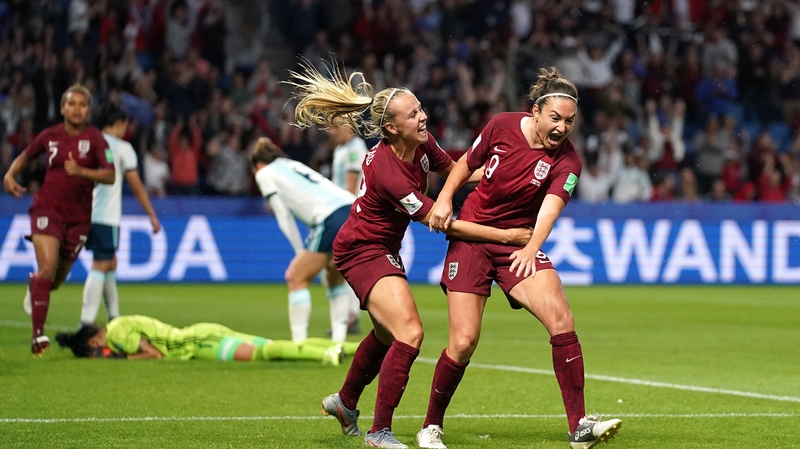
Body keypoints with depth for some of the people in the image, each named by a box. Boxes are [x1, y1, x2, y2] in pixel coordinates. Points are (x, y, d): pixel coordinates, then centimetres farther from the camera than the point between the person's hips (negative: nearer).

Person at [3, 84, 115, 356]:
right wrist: (10, 175, 1)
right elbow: (26, 156, 19)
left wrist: (80, 171, -30)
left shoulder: (95, 138, -7)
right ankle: (38, 334, -16)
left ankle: (34, 284, 51)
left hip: (78, 217, 1)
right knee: (47, 268, -19)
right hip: (48, 209, -1)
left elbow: (110, 176, -16)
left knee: (57, 279, 13)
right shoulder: (50, 136, 1)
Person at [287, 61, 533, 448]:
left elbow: (453, 169, 12)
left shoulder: (422, 143, -11)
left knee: (386, 335, 26)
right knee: (409, 333, -22)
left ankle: (344, 402, 49)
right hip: (363, 252, -9)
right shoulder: (387, 172, -34)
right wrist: (504, 235, -24)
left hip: (382, 248, 9)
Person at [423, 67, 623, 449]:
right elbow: (468, 163, 10)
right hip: (470, 235, 0)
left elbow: (551, 205, -28)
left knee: (561, 320, -22)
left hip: (518, 242, 0)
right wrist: (444, 199, -4)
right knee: (464, 341, -10)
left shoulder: (566, 161, -12)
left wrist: (532, 248, -45)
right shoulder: (502, 126, -7)